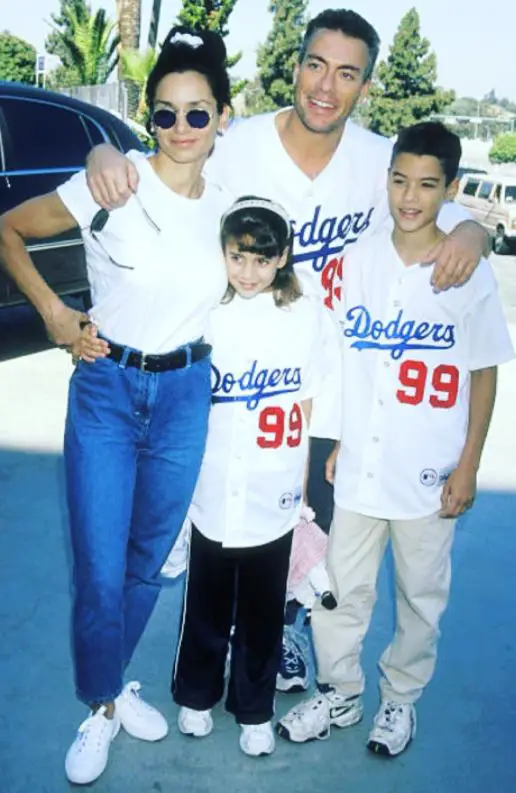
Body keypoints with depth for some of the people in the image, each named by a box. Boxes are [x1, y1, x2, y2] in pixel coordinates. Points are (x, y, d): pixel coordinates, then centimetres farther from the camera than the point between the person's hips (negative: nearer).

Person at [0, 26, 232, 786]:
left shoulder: (227, 203, 0)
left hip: (185, 395, 4)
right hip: (106, 390, -3)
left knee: (149, 561, 16)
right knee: (100, 573, 2)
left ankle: (116, 684, 40)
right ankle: (101, 708, 29)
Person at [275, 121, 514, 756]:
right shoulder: (359, 260, 0)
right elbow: (338, 358, 7)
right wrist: (331, 439, 7)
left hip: (429, 473, -2)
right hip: (358, 466, 2)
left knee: (421, 595, 14)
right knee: (339, 589, 13)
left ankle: (400, 698, 37)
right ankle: (339, 694, 36)